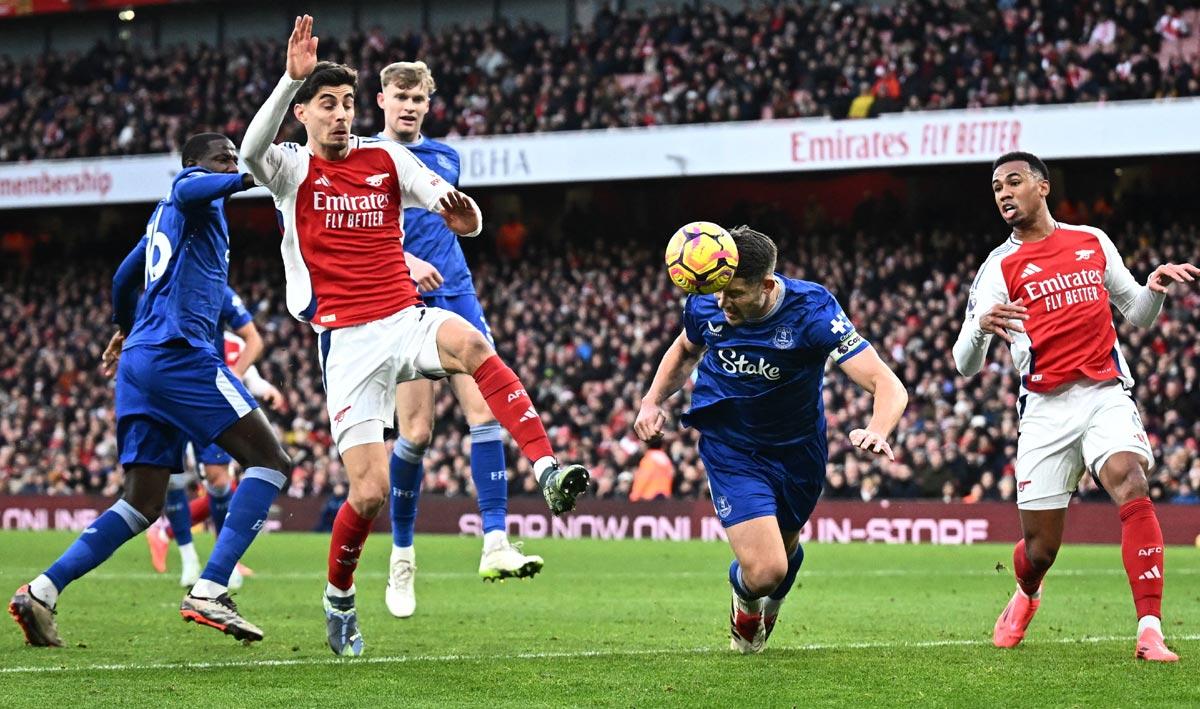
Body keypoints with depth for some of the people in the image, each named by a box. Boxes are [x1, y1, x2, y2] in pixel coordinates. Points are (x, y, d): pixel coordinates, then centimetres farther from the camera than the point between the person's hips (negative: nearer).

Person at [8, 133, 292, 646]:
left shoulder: (163, 217, 29)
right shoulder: (193, 185, 3)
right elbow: (188, 190, -23)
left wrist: (126, 329, 55)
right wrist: (247, 179, -31)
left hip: (139, 357, 10)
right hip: (177, 349, -10)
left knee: (142, 505, 9)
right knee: (269, 460, -9)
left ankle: (41, 592, 0)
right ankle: (208, 593, -21)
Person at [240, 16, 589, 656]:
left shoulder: (387, 159, 10)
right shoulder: (292, 170, 4)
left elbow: (466, 222, 4)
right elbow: (252, 150, -22)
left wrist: (464, 214, -22)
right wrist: (292, 77, -33)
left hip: (406, 320, 2)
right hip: (346, 343, -2)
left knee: (470, 344, -35)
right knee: (368, 492, -9)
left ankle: (548, 470, -44)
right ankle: (338, 598, 18)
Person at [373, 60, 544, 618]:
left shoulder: (446, 157, 17)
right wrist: (404, 261, -23)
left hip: (456, 297, 5)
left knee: (485, 409, -12)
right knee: (416, 432, -7)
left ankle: (495, 545, -17)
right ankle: (402, 557, 9)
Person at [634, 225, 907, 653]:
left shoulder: (812, 310, -28)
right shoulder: (705, 305, -18)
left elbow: (889, 387, -34)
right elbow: (686, 350, 11)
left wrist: (878, 431, -54)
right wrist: (653, 402, -1)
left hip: (797, 451, 1)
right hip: (732, 450, 0)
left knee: (785, 550, 23)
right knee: (764, 572, -17)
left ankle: (768, 612, 61)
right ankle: (745, 598, 23)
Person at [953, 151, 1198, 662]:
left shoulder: (1093, 241, 12)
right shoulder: (1001, 267, 3)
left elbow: (1138, 316, 20)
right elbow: (965, 366, -4)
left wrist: (1155, 288, -2)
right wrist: (980, 326, -26)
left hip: (1106, 395, 1)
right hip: (1045, 409, 0)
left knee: (1132, 485, -28)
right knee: (1039, 549, 2)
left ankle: (1150, 632, -30)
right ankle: (1026, 594, 41)